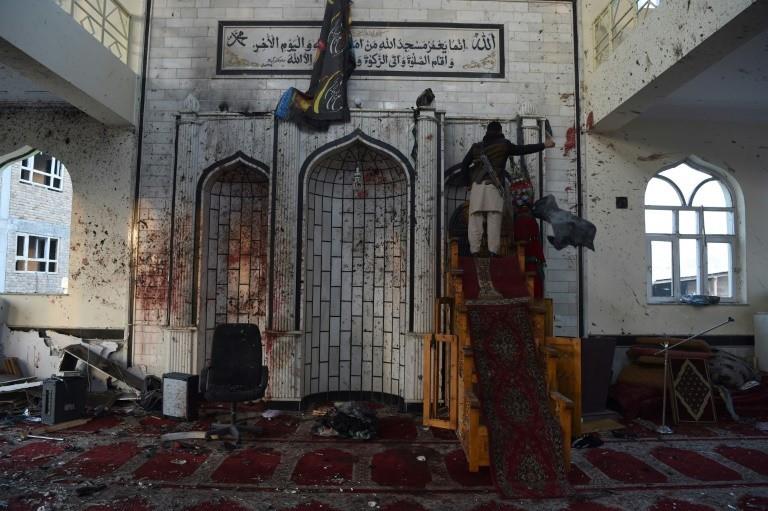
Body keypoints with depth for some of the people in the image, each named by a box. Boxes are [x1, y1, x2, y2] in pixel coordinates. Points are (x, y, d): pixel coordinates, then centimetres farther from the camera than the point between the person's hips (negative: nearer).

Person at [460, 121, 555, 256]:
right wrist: (544, 145, 8)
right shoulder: (503, 145, 10)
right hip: (494, 186, -2)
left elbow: (464, 164, 14)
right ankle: (493, 251, -12)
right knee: (494, 218, -5)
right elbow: (523, 149, 4)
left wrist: (468, 182, 21)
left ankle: (474, 251, -9)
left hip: (477, 185, 2)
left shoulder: (476, 146, 18)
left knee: (475, 219, -1)